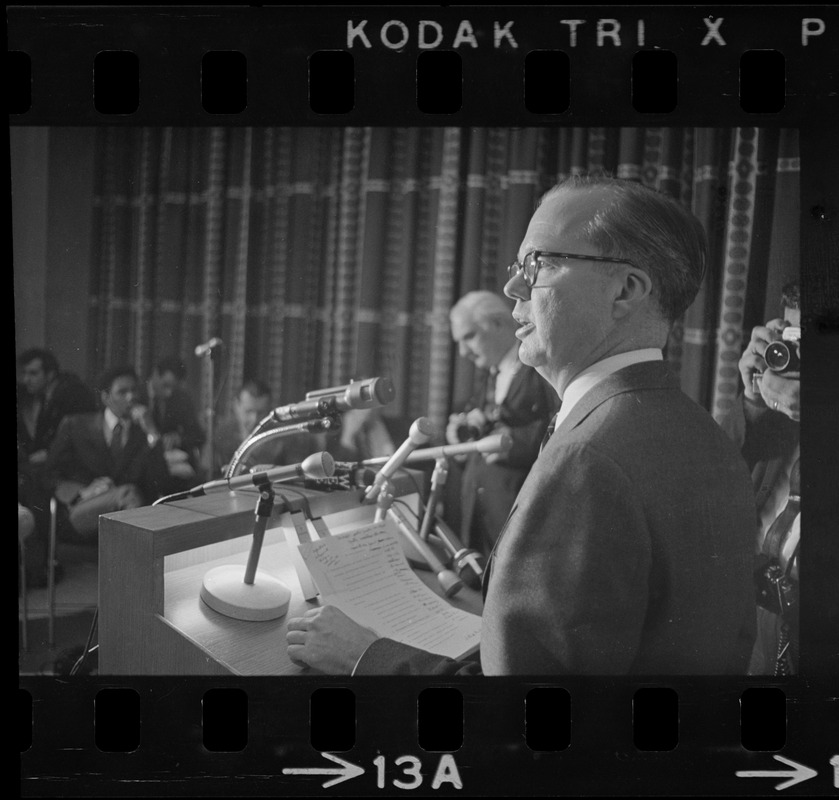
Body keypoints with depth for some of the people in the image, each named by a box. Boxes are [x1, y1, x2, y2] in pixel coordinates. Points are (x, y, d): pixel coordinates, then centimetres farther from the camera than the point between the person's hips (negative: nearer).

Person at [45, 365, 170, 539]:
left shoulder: (143, 433, 13)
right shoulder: (74, 426, 12)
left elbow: (159, 486, 0)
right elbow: (53, 474, 10)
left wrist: (152, 433, -5)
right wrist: (82, 492, -11)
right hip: (82, 515, -2)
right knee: (130, 494, -33)